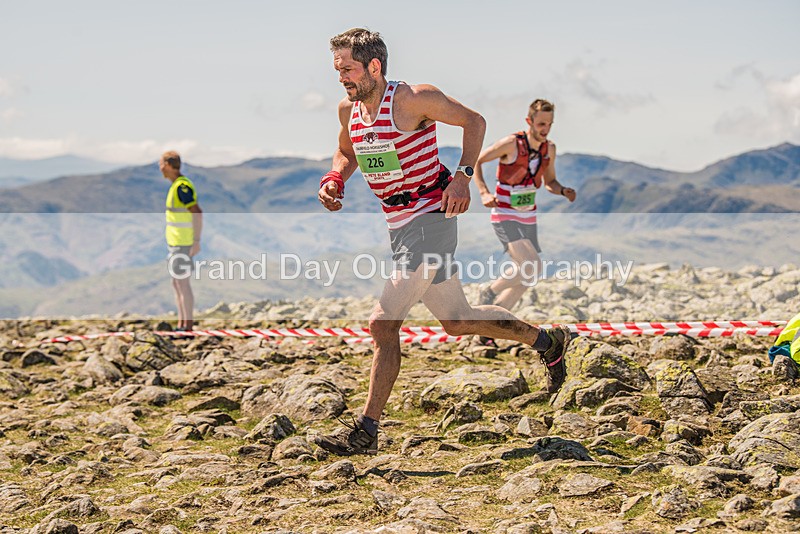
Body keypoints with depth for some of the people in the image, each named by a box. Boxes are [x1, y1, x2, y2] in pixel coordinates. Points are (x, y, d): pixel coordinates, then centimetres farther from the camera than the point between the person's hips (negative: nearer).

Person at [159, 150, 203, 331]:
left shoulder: (182, 186, -17)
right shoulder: (177, 185, 15)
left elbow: (197, 213, -25)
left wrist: (196, 241, -25)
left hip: (183, 245, -10)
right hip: (176, 244, 10)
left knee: (183, 284, -6)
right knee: (177, 284, 12)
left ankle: (188, 327, -2)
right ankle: (181, 325, 18)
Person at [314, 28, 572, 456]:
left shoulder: (413, 99, -15)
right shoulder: (348, 110, 5)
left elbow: (474, 121, -6)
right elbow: (347, 153, 25)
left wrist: (462, 176, -18)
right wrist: (334, 180, 3)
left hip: (430, 222, -8)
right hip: (399, 228, 8)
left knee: (383, 323, -15)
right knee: (456, 322, 17)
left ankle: (366, 431, -7)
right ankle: (548, 342, 35)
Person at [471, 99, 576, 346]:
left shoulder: (549, 148, 2)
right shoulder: (511, 143, -16)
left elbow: (549, 182, 16)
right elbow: (475, 161, -10)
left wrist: (563, 191, -7)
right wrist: (484, 193, -23)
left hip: (528, 218, 7)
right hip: (504, 216, -7)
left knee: (524, 278, 5)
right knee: (531, 267, -23)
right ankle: (490, 291, 1)